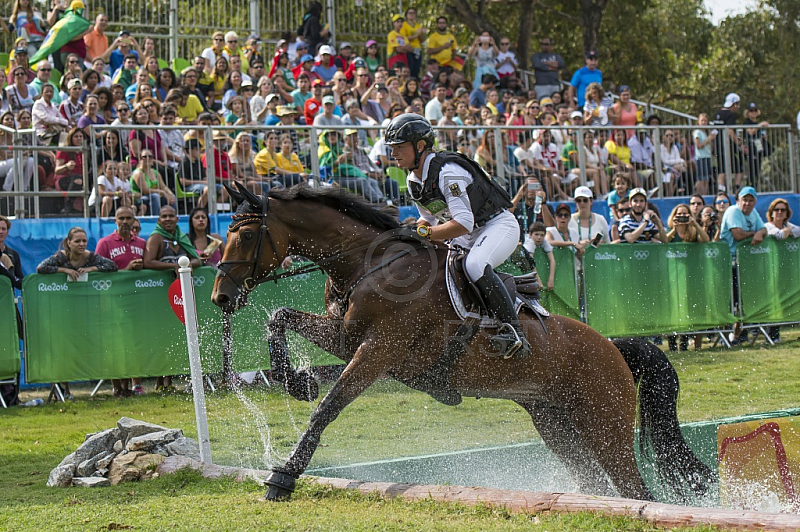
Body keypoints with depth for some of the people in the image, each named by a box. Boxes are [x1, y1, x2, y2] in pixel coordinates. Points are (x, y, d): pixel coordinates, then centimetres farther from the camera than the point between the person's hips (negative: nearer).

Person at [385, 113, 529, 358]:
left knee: (474, 265, -35)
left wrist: (425, 233, -34)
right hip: (469, 236, 10)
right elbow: (431, 221, 13)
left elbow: (464, 223, -32)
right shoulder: (413, 181, 3)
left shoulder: (447, 171, -26)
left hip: (499, 225, -10)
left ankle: (513, 331, -36)